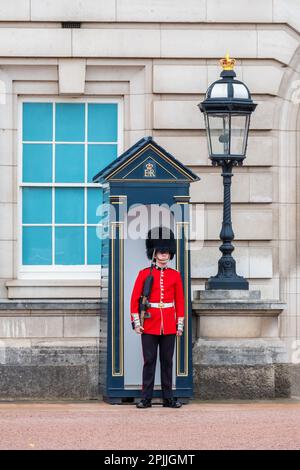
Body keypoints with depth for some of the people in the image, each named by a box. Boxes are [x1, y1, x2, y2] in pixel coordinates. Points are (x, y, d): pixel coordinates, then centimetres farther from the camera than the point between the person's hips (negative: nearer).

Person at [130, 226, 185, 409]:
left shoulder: (175, 275, 6)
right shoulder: (144, 274, 1)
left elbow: (180, 301, 9)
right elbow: (135, 299, 1)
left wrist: (180, 324, 4)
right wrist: (136, 322, -5)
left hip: (169, 326, 2)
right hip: (149, 325, -2)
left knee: (167, 362, 6)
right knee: (149, 361, 0)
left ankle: (168, 398, 10)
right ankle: (146, 398, 3)